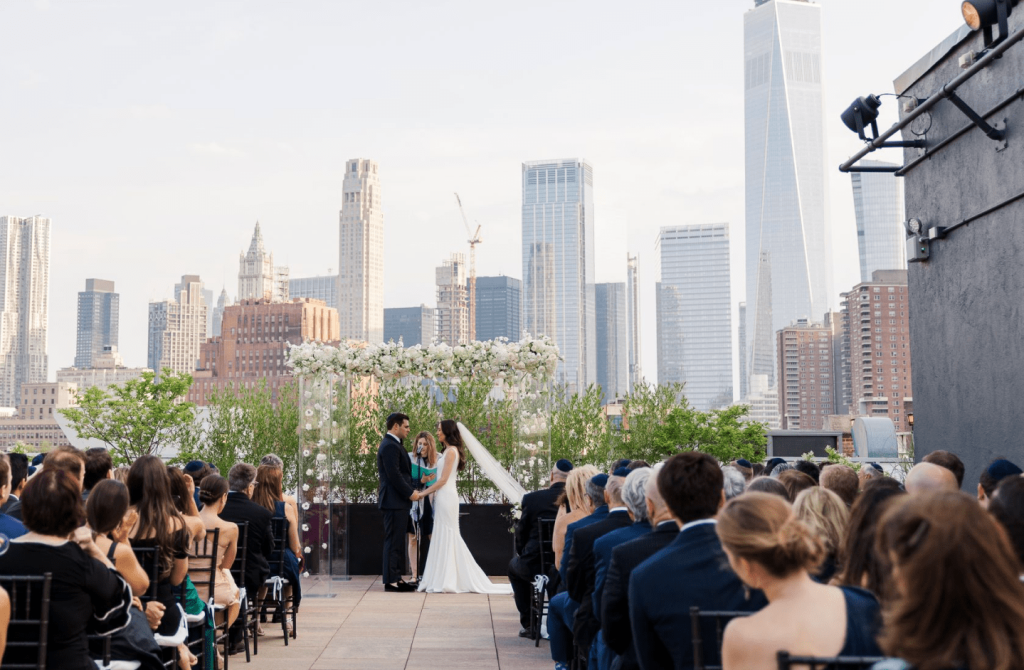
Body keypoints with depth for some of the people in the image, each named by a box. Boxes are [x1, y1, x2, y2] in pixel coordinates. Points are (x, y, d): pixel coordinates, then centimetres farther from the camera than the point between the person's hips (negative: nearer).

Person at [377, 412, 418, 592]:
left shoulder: (393, 444, 18)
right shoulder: (390, 446, -15)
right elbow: (394, 475, -21)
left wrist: (412, 489, 10)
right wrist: (410, 493, -15)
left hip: (399, 501, 11)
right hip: (394, 501, -11)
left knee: (397, 541, 12)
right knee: (393, 541, -6)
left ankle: (395, 577, 17)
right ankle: (391, 580, -2)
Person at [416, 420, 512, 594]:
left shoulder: (451, 451, -11)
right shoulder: (447, 451, 17)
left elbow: (443, 479, -15)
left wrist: (423, 493, -10)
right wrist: (425, 491, 12)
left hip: (446, 498, -9)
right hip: (444, 497, 9)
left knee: (446, 537, -7)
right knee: (444, 538, 9)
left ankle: (447, 581, -4)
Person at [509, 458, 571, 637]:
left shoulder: (531, 499, -10)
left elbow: (521, 533, 0)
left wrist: (521, 553, 20)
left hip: (535, 567, -2)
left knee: (514, 565, 32)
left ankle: (528, 622, 25)